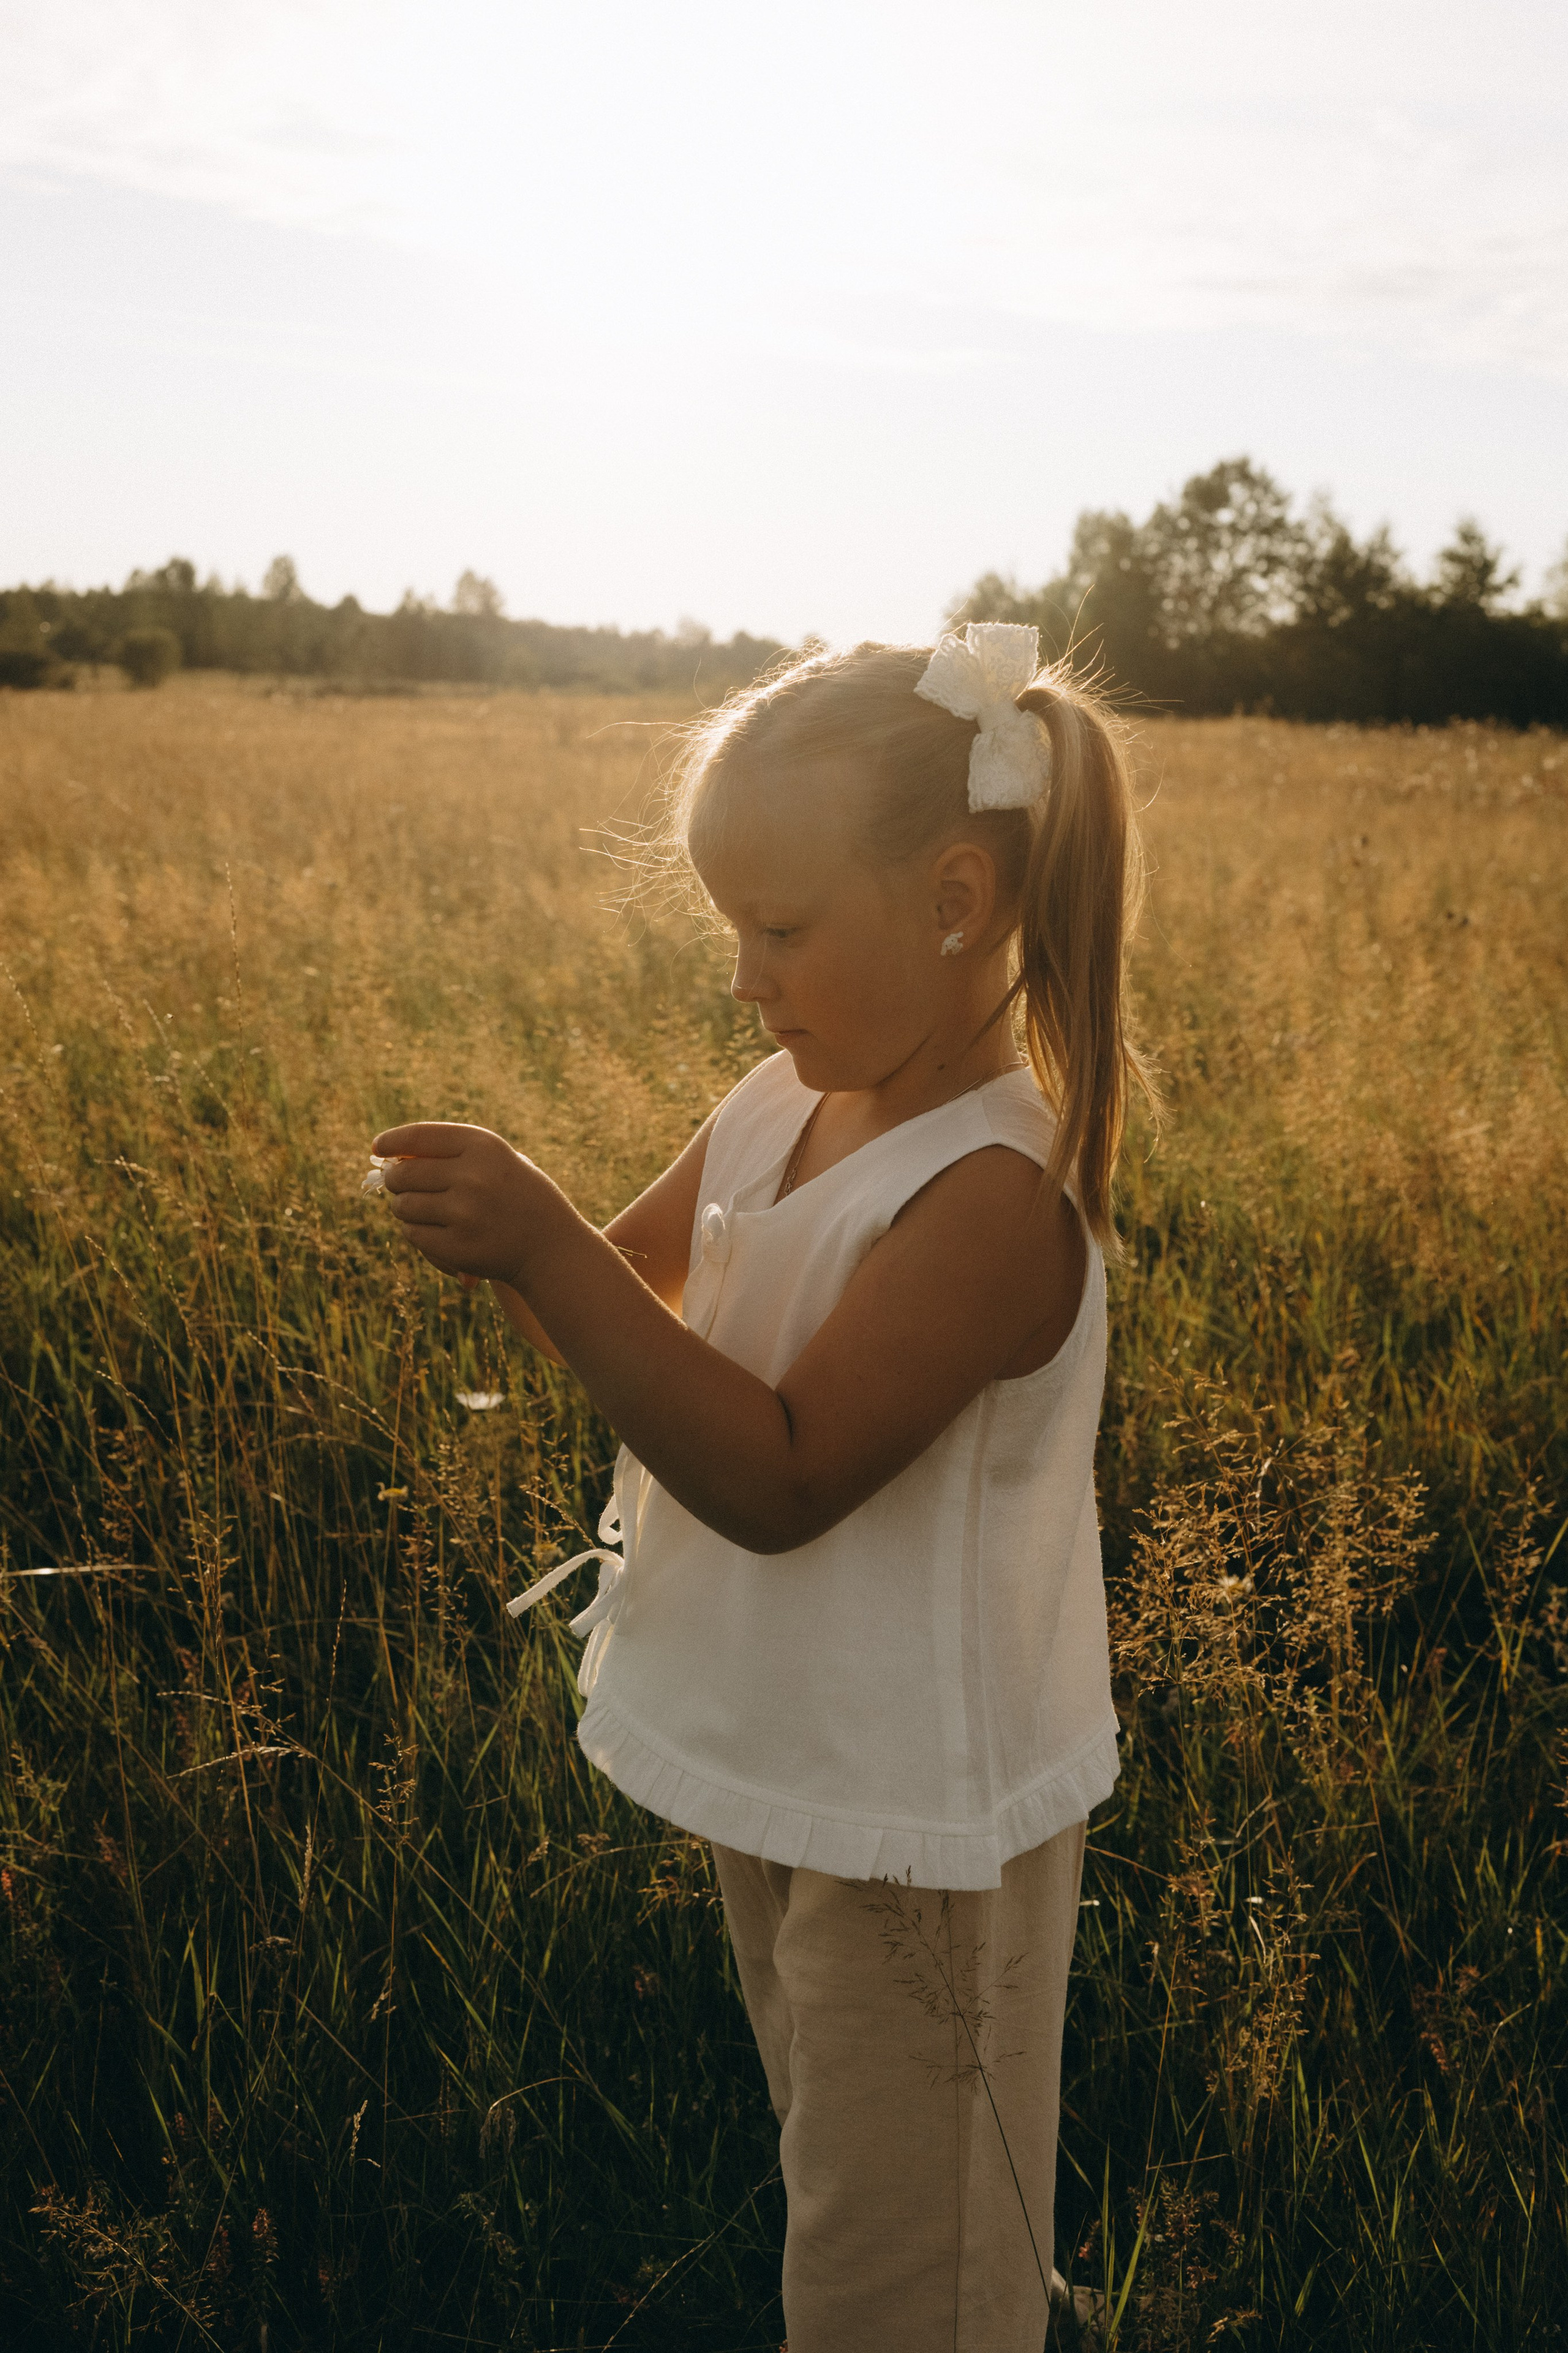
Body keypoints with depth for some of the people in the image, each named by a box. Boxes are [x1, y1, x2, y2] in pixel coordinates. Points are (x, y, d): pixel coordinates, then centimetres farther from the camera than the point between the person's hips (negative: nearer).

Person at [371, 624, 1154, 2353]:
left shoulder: (992, 1199, -28)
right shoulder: (779, 1111, -3)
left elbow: (777, 1476, -31)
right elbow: (639, 1314, 8)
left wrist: (546, 1247, -35)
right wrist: (506, 1240, -14)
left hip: (923, 1818, -8)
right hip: (784, 1767, 8)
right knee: (833, 2172, 29)